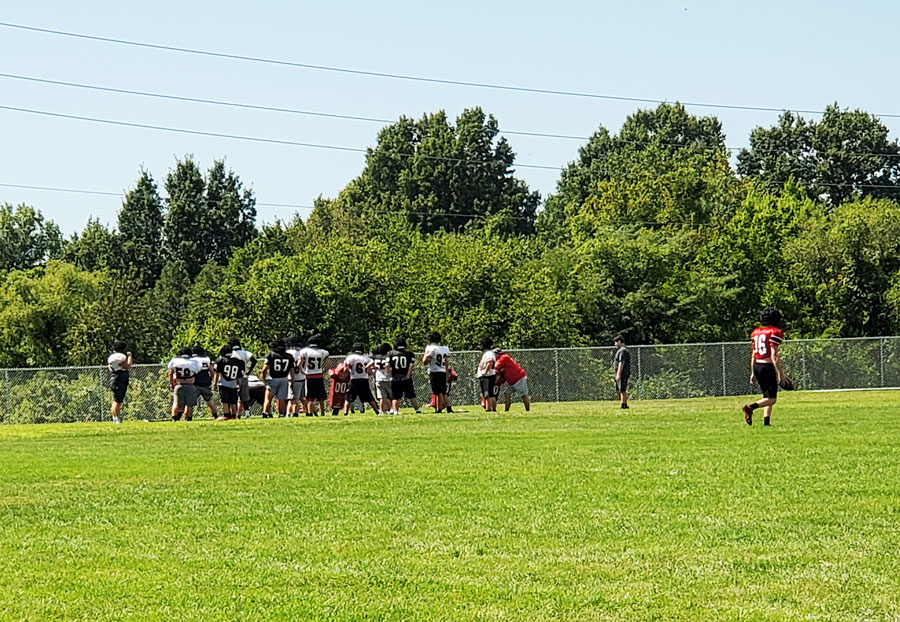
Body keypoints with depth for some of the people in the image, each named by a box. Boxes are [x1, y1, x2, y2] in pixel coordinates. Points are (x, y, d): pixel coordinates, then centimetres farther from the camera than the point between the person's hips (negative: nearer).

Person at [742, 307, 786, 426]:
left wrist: (753, 373, 21)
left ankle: (766, 422, 7)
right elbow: (774, 356, -14)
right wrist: (780, 373, -12)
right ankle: (751, 407, -26)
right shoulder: (775, 333, -8)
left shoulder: (755, 333, 14)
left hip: (757, 366, 8)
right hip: (768, 366, -8)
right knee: (772, 399, -5)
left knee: (767, 396, 16)